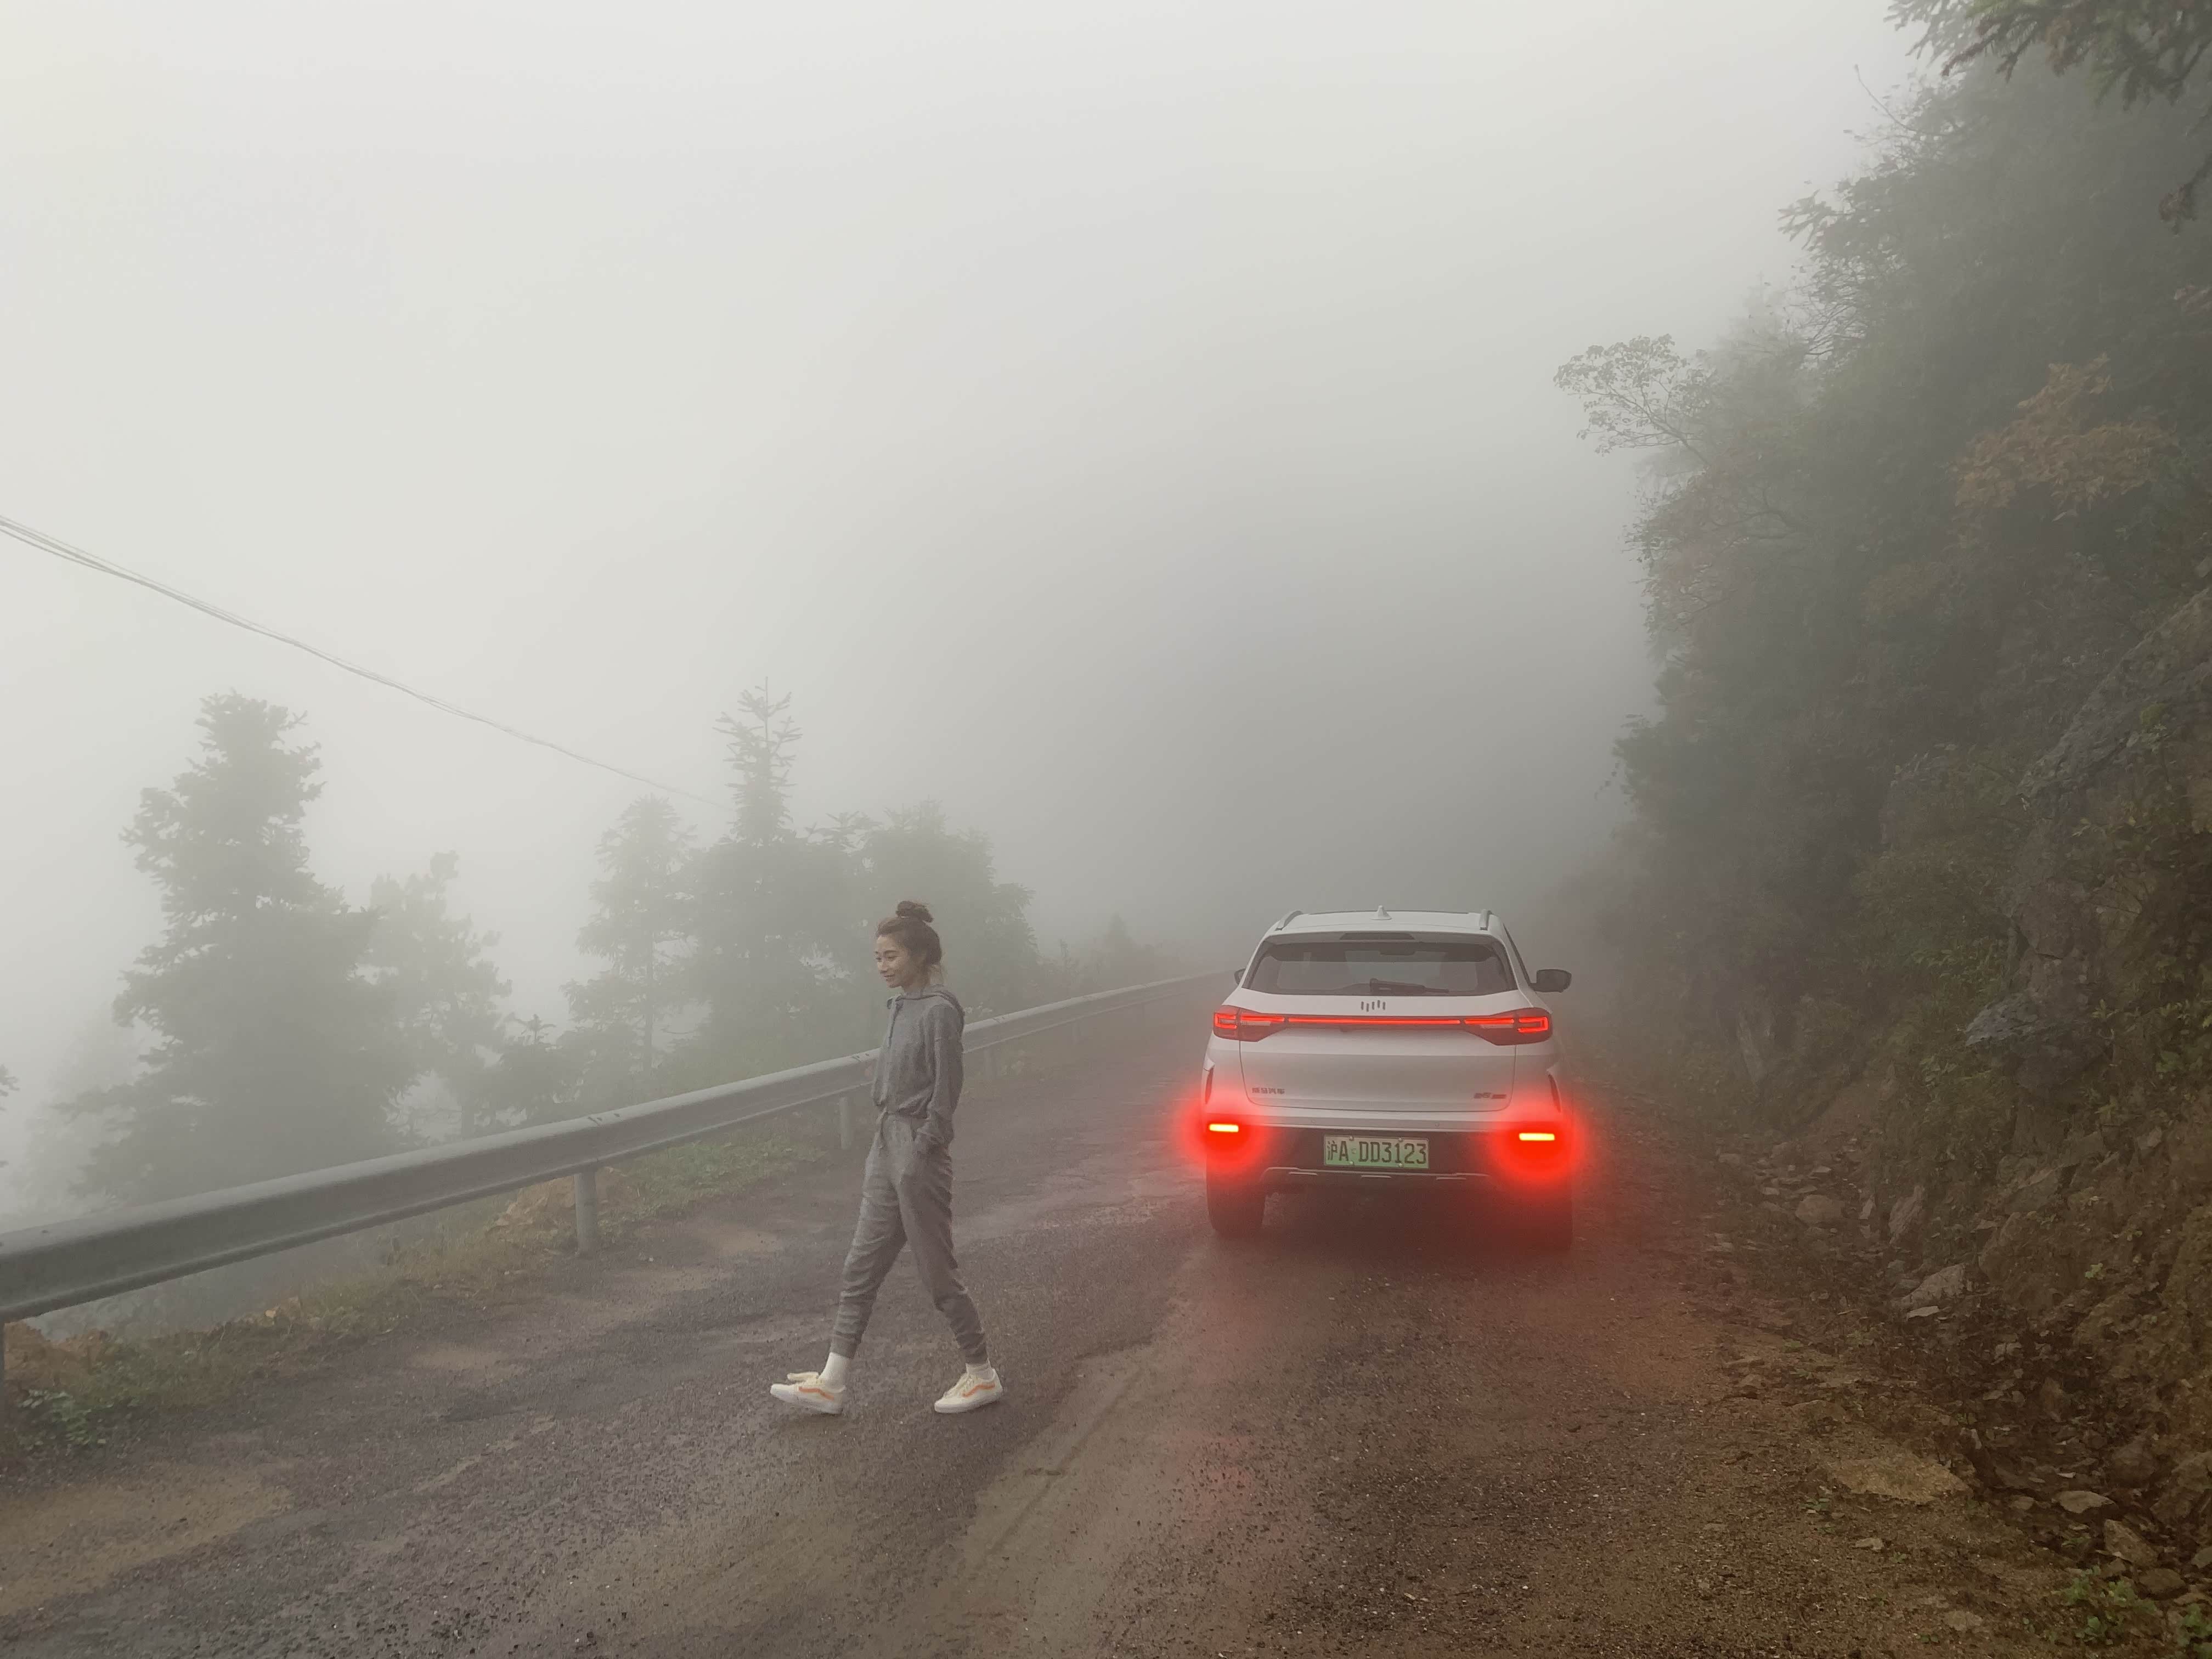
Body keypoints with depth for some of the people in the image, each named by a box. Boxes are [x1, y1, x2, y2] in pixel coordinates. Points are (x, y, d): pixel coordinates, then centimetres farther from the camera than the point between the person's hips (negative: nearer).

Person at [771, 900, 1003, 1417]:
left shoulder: (939, 1011, -14)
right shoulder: (901, 1009, 11)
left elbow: (945, 1092, -16)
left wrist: (921, 1154, -18)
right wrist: (881, 1154, 15)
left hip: (919, 1153, -9)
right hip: (886, 1146, 9)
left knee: (938, 1271, 2)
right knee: (861, 1267, 9)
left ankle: (983, 1375, 16)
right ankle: (832, 1383, 15)